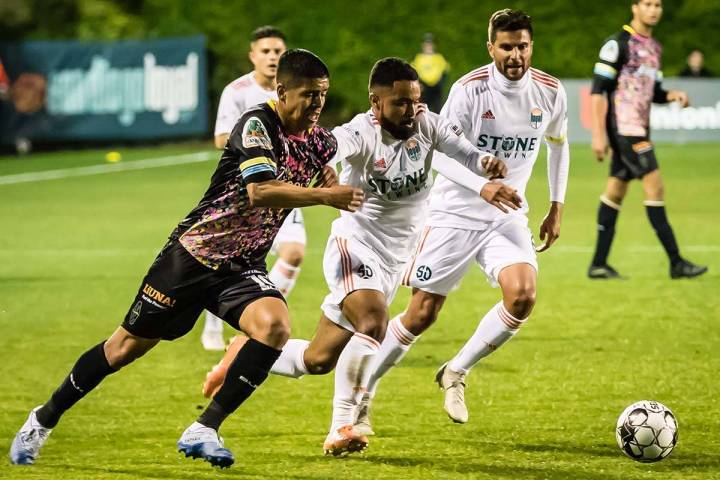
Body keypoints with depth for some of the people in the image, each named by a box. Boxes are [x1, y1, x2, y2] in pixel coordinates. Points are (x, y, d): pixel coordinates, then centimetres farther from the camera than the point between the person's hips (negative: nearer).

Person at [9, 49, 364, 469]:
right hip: (193, 255, -5)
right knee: (127, 346, 5)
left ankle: (204, 431, -18)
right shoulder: (257, 125, -20)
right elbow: (260, 191, -35)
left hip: (244, 267, 5)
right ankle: (44, 419, 27)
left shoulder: (319, 140, 0)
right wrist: (324, 196, -38)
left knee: (275, 326, -26)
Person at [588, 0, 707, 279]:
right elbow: (598, 91, -13)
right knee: (654, 186, -11)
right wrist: (599, 135, -17)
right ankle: (676, 263, -11)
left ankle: (599, 264, 11)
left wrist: (673, 96, 0)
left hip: (638, 129, 8)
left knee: (616, 191, 8)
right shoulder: (618, 44, -10)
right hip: (623, 128, -8)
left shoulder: (654, 47, 15)